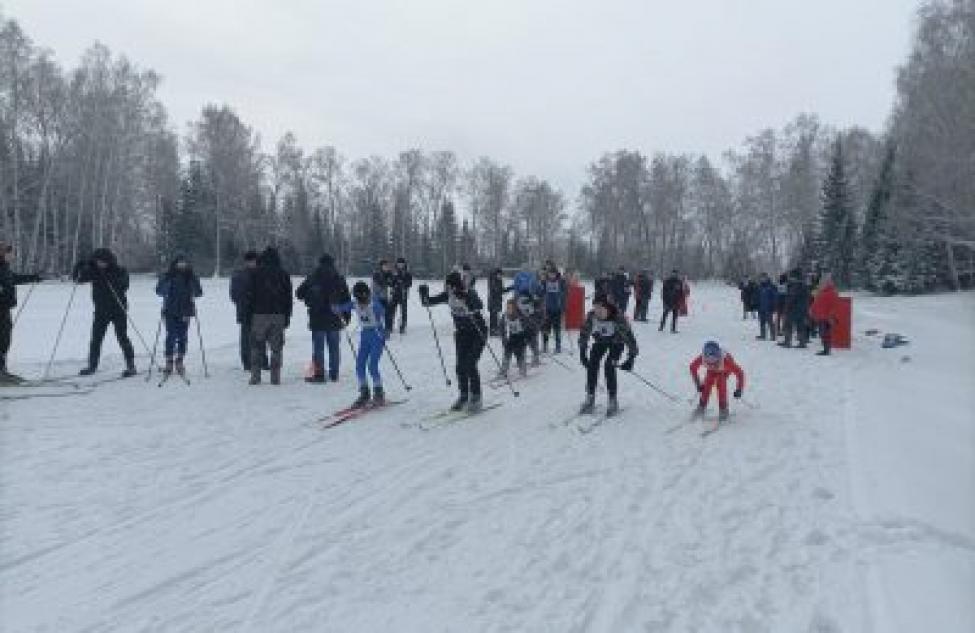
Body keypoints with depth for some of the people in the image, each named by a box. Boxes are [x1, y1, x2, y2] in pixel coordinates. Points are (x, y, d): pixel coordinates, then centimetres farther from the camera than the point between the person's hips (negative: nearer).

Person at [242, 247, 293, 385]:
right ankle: (275, 378, 2)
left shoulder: (255, 273, 1)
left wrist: (248, 314, 5)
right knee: (276, 348, 4)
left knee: (256, 347, 6)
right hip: (278, 315, 1)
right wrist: (287, 316, 13)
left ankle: (255, 377, 1)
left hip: (259, 315, -1)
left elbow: (248, 295, 0)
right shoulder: (284, 274, 7)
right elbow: (289, 297, 9)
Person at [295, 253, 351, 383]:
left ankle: (319, 374, -2)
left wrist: (308, 299, 22)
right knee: (334, 347, 9)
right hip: (335, 319, 2)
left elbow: (299, 294, 4)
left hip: (317, 319, -2)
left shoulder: (312, 278, -2)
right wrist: (346, 316, 12)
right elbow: (347, 299, 5)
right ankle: (334, 374, 11)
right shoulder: (339, 279, 3)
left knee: (318, 347, 1)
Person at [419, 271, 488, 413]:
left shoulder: (470, 293, -23)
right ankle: (463, 395, 20)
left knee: (470, 365, -12)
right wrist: (424, 295, -19)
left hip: (478, 333, -6)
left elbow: (479, 307, -43)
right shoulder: (448, 295, -6)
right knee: (460, 366, 5)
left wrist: (466, 296, -56)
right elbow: (429, 301, 1)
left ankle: (476, 398, 0)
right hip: (461, 333, 6)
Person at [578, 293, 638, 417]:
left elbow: (628, 336, -30)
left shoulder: (618, 317, -36)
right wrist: (583, 353, -10)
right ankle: (590, 400, 3)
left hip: (617, 342, -4)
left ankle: (613, 401, -8)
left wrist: (631, 358, -32)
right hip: (600, 341, 4)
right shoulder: (591, 316, -25)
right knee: (592, 364, -10)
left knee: (609, 366, -21)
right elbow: (584, 334, -9)